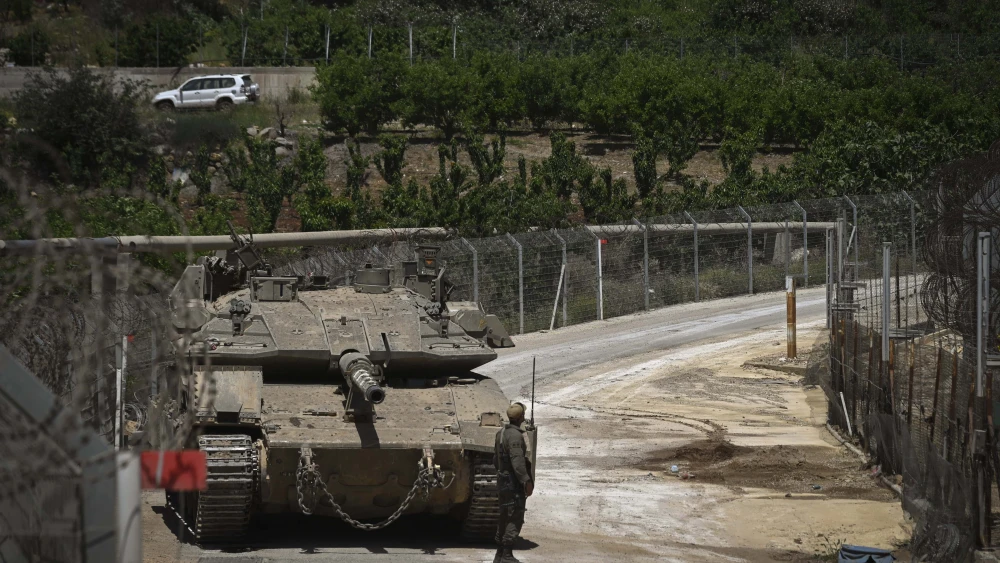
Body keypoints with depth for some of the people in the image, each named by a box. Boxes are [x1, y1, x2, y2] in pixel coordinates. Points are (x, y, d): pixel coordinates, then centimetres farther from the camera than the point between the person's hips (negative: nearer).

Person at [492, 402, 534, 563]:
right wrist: (526, 481, -24)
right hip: (514, 484, -10)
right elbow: (517, 461, -25)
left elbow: (495, 459, 19)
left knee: (505, 518, 15)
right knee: (515, 520, -7)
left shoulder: (501, 433, 12)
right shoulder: (515, 435, -17)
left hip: (503, 482, 10)